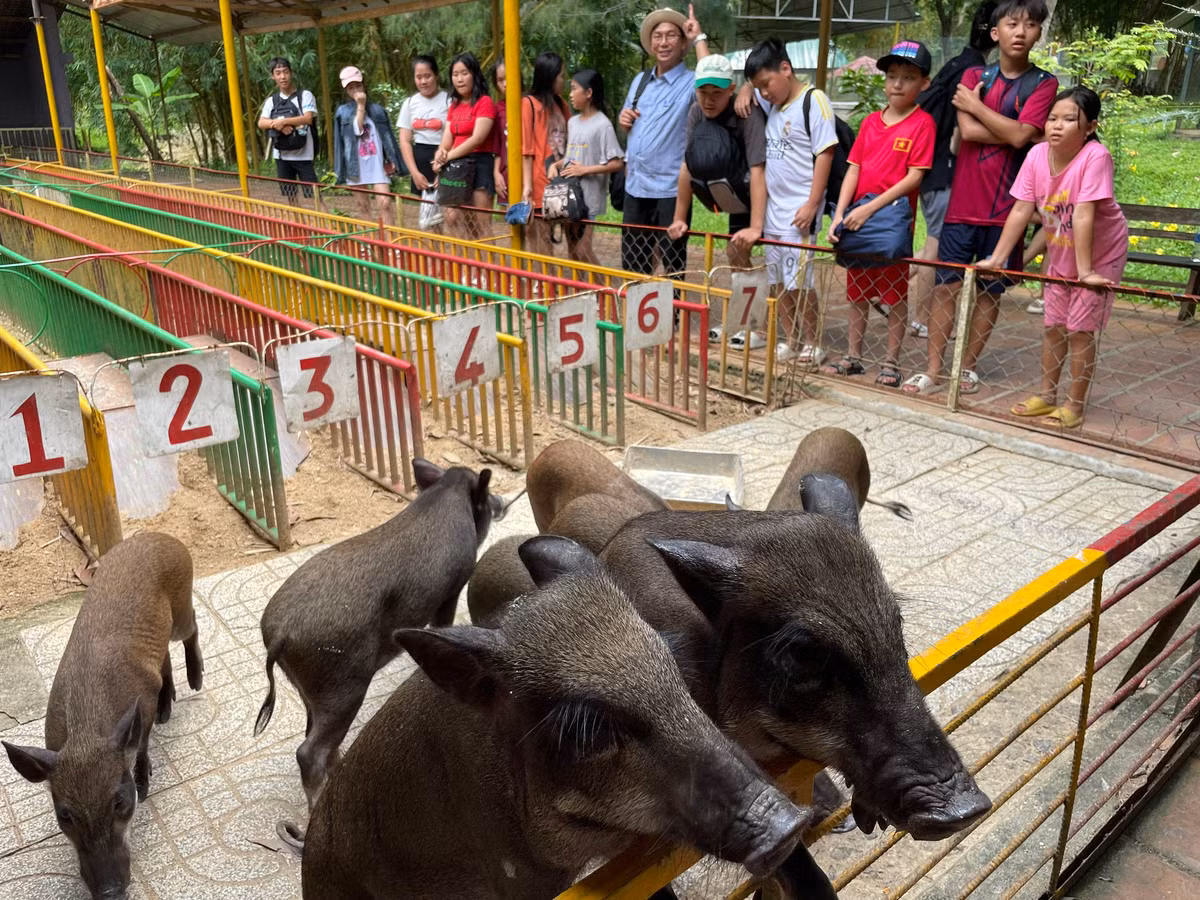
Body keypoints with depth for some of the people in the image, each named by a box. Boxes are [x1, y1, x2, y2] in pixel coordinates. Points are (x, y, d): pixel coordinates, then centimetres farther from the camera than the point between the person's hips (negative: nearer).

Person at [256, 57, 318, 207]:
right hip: (282, 155, 5)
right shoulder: (271, 100, 10)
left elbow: (308, 118, -17)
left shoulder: (305, 95, -3)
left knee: (313, 194, -10)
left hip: (303, 155, -5)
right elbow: (261, 123, 0)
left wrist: (283, 121, -18)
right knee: (290, 195, 11)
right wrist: (277, 124, -19)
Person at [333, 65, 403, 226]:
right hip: (356, 165, 1)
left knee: (384, 203, -13)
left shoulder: (377, 110, 5)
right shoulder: (343, 112, 3)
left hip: (377, 163, -1)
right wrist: (360, 107, -11)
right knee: (364, 207, 9)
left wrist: (391, 160, -1)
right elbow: (357, 130, -11)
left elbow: (387, 136, 7)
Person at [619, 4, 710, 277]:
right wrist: (623, 118, 1)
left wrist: (700, 38, -22)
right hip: (635, 187, 6)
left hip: (670, 190, -6)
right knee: (632, 264, 16)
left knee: (672, 265, 4)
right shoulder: (640, 81, 12)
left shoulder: (690, 83, -8)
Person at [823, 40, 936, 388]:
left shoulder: (923, 123, -7)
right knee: (857, 290, 12)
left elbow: (914, 177, -14)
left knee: (896, 294, 4)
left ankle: (891, 363, 13)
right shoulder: (870, 121, 9)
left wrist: (870, 208, -20)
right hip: (857, 219, 6)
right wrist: (840, 214, -7)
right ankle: (854, 357, 22)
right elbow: (853, 169, 5)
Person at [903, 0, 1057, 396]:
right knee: (946, 284, -1)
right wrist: (1015, 132, -9)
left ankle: (967, 367, 16)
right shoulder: (973, 77, 9)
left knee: (989, 290, 5)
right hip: (962, 202, 1)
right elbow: (967, 130, -7)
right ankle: (933, 367, 5)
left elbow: (1020, 135, -14)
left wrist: (975, 105, -6)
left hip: (1006, 207, -1)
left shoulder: (1043, 84, 2)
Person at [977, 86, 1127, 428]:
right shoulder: (1037, 155, -14)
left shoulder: (1095, 157, -28)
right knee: (1053, 325, 12)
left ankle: (1075, 405, 10)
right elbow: (1020, 211, -14)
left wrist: (1085, 270, -33)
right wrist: (996, 259, -17)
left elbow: (1083, 216, -34)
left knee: (1081, 329, -3)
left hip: (1100, 255, -5)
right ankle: (1046, 395, 27)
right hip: (1059, 253, 5)